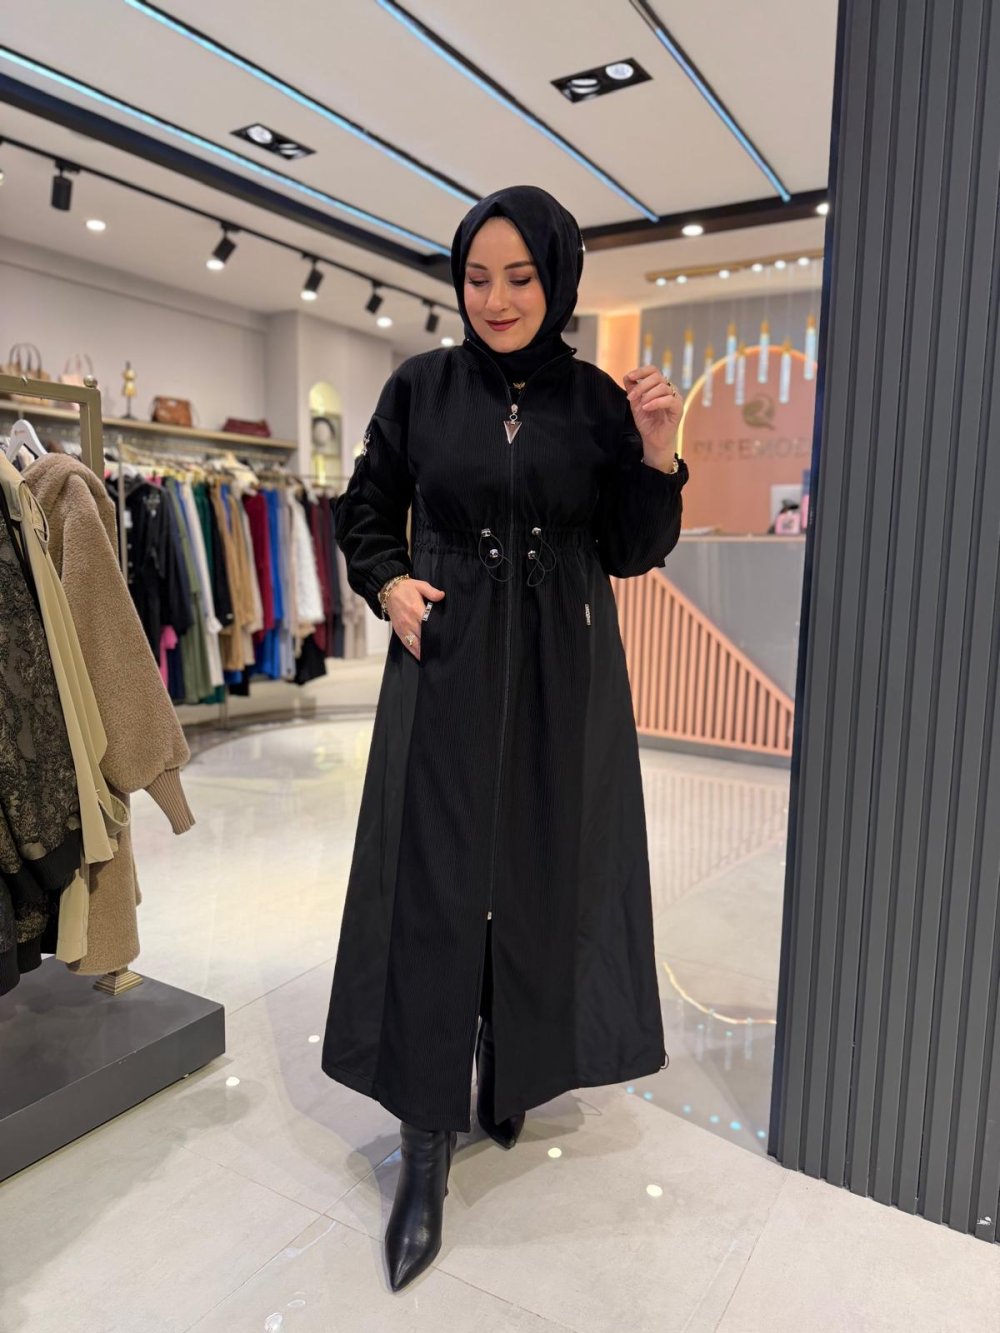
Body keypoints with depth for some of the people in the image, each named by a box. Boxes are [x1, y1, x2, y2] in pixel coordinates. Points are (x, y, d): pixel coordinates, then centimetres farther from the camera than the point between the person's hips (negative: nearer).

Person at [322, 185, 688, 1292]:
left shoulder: (599, 401, 4)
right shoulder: (420, 387, 3)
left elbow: (631, 553, 3)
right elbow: (365, 514, 11)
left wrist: (656, 456, -12)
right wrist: (388, 584, -8)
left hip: (563, 677, 2)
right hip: (448, 669, -1)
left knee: (544, 878, 9)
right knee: (435, 885, -1)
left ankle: (513, 1075, 34)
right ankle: (426, 1145, 12)